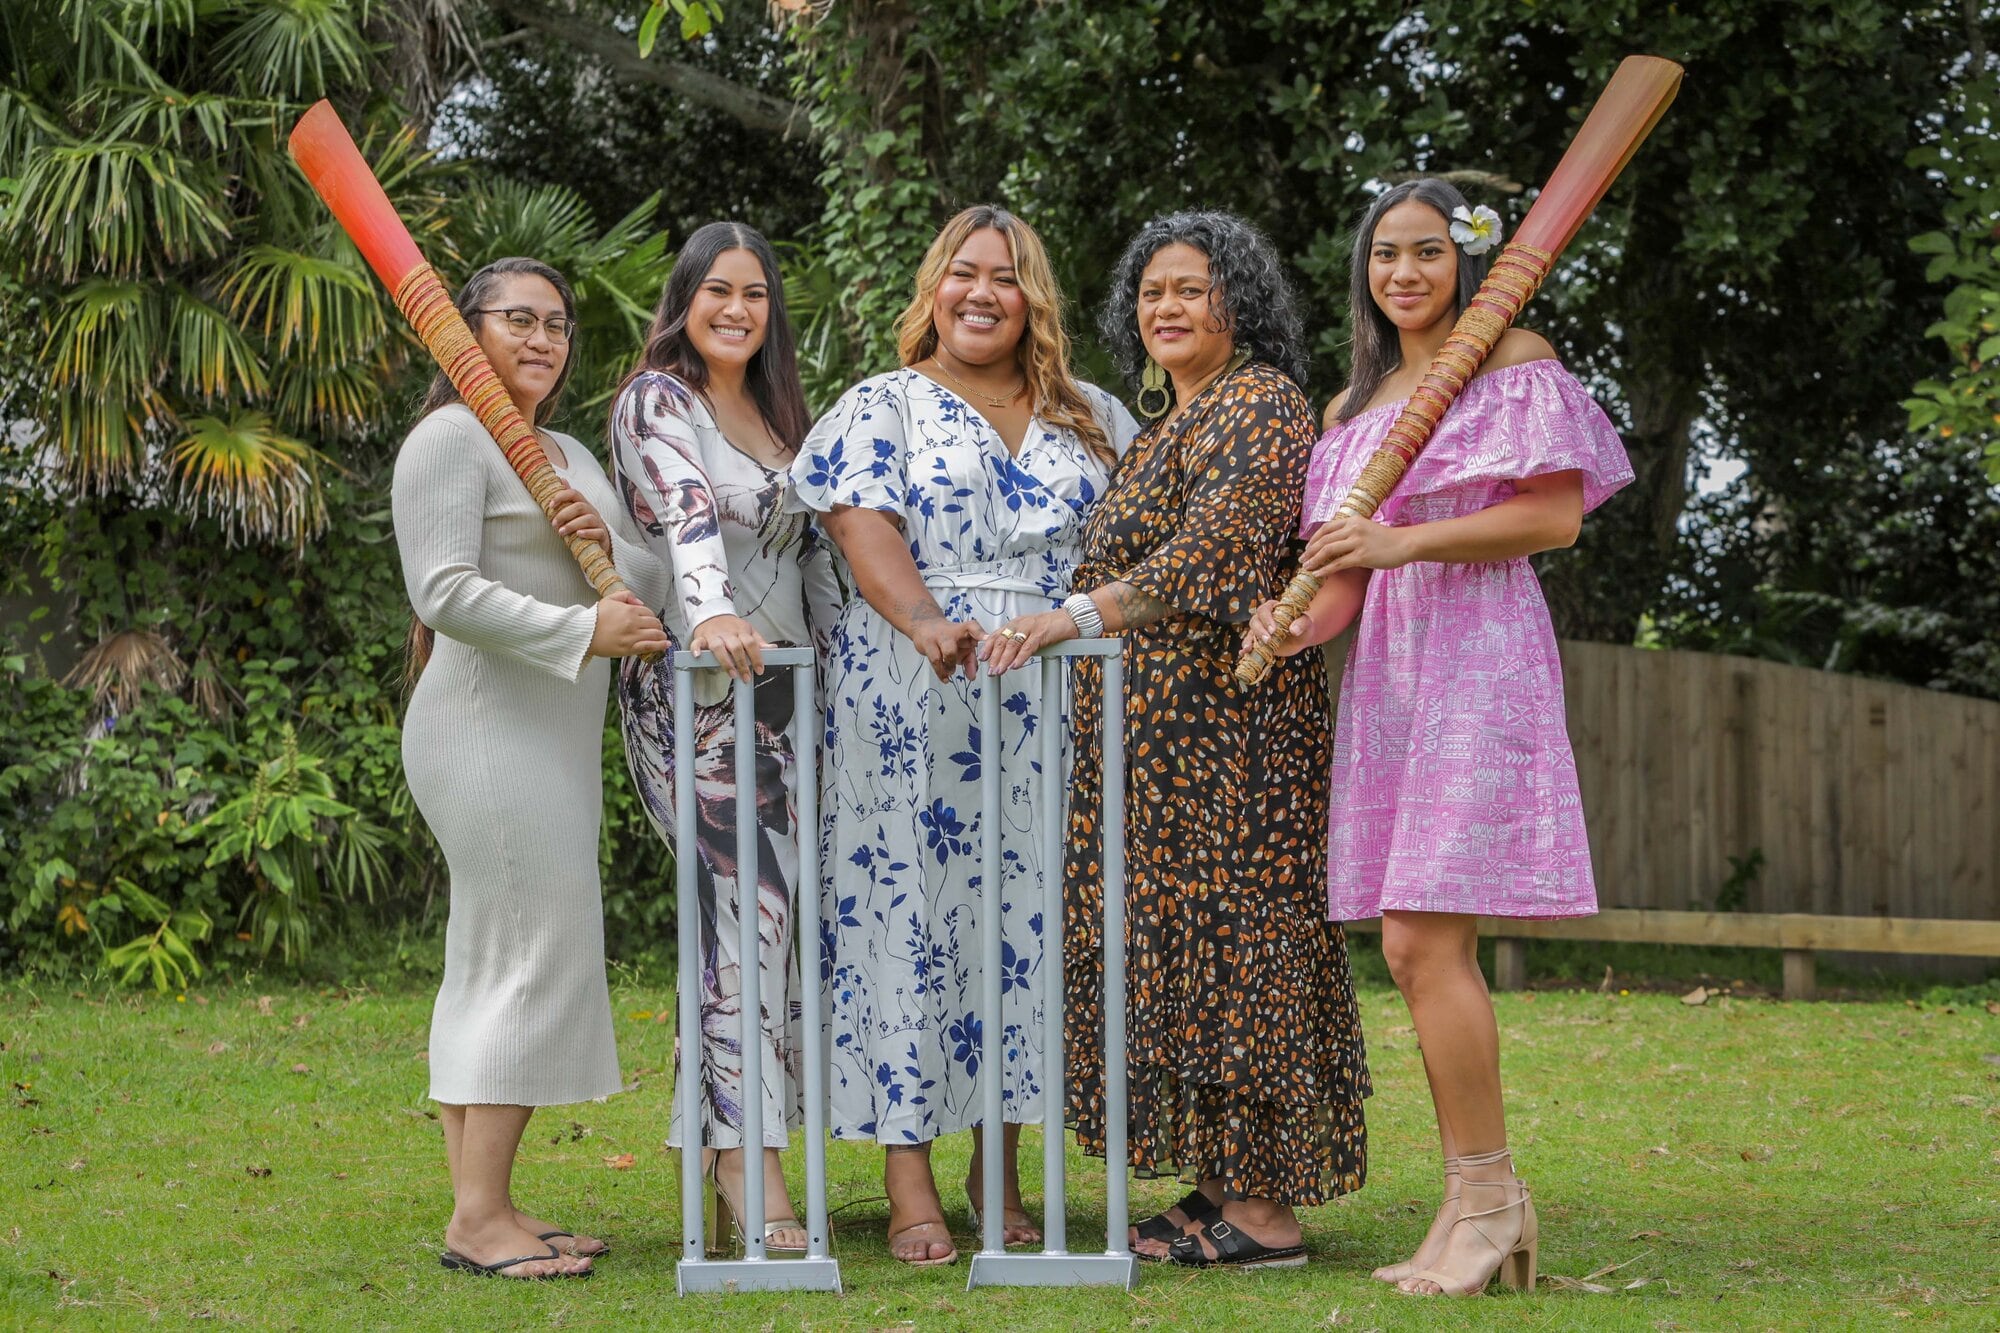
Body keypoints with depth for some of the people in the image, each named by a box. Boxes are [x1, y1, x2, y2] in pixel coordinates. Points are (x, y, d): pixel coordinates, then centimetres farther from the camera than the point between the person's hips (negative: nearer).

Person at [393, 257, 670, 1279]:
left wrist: (607, 545, -5)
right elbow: (447, 594, -18)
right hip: (488, 729, -10)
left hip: (554, 740, 10)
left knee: (490, 965, 9)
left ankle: (480, 1208, 13)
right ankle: (479, 1216, -10)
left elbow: (651, 588, 16)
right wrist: (584, 630, -23)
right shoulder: (451, 438, -7)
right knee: (537, 956, -12)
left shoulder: (571, 456, 21)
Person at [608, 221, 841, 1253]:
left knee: (779, 909, 4)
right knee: (749, 905, -14)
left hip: (787, 684, 8)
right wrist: (714, 613, -41)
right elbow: (687, 512, -25)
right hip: (694, 687, -7)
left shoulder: (779, 411, 19)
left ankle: (722, 1139, 13)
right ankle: (750, 1169, -14)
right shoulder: (657, 401, -5)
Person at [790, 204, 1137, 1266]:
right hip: (911, 703, -3)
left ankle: (999, 1171, 13)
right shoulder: (882, 409, 7)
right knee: (905, 908, -5)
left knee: (1027, 911, 3)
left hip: (1055, 704, 3)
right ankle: (909, 1188, -2)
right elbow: (864, 527, -8)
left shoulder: (1092, 419, 16)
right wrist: (926, 622, -26)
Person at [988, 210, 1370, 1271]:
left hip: (1226, 721, -10)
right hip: (1154, 739, 10)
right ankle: (1218, 1188, 12)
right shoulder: (1167, 421, 22)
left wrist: (1081, 615, -32)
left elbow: (1213, 549, -24)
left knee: (1227, 937, -9)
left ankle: (1264, 1208, -6)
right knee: (1175, 944, 8)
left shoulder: (1258, 405, -9)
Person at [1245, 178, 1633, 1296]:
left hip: (1477, 653, -7)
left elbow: (1555, 515, -9)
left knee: (1426, 941, -15)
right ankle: (1487, 1211, 9)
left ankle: (1484, 1198, -7)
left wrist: (1402, 540, -16)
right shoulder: (1357, 405, 21)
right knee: (1420, 950, 4)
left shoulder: (1514, 363, 1)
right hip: (1385, 663, 7)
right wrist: (1300, 621, -4)